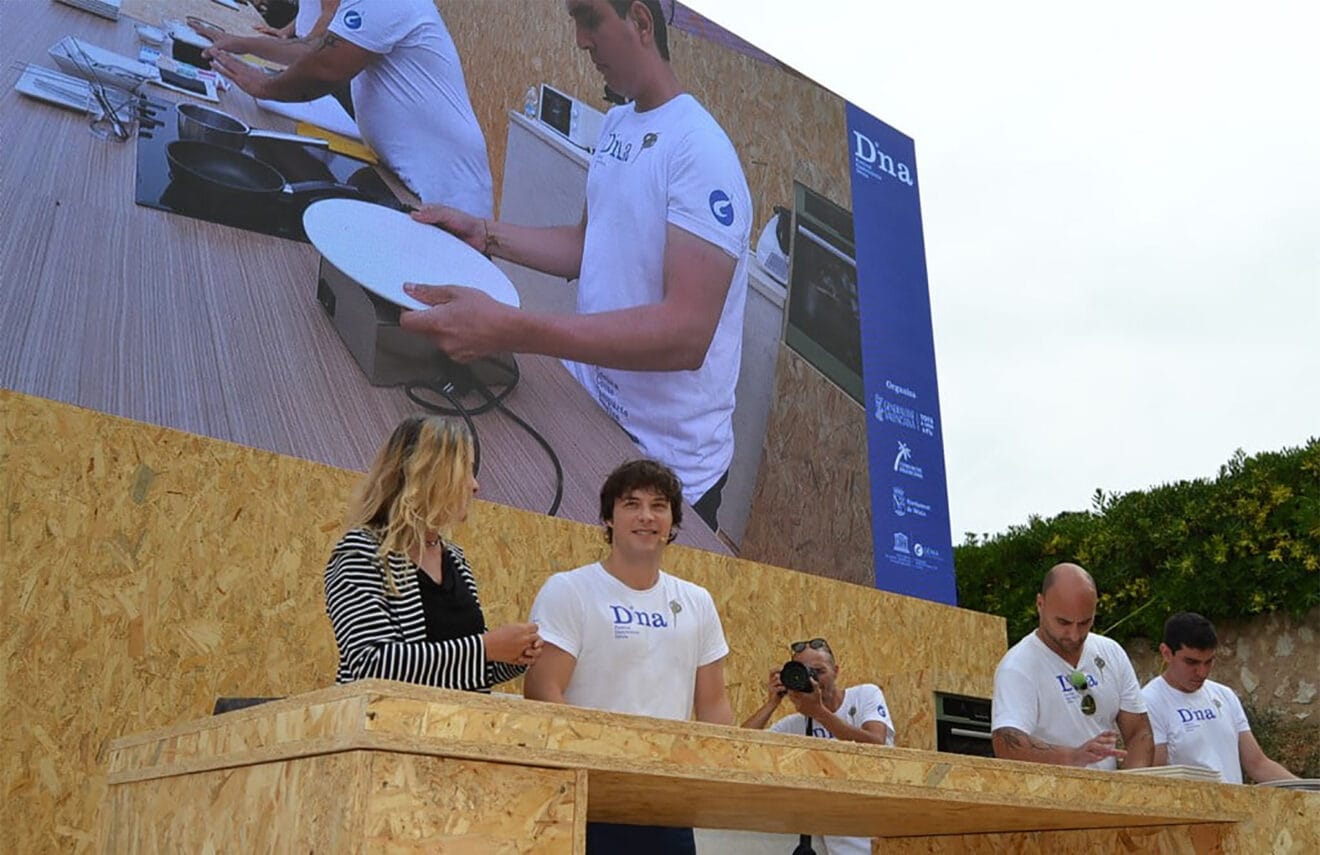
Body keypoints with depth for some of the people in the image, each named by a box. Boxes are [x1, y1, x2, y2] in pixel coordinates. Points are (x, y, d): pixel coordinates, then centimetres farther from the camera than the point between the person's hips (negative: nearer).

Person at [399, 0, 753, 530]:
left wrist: (511, 331, -40)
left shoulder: (699, 151, -22)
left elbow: (687, 334, -31)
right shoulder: (617, 122, 6)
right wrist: (485, 235, 6)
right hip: (589, 404, 8)